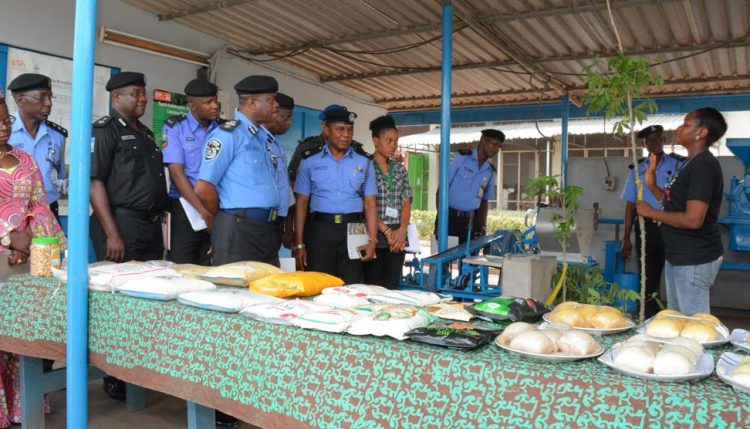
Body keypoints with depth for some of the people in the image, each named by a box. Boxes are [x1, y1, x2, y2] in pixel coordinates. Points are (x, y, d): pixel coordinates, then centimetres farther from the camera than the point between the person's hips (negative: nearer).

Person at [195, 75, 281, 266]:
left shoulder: (267, 138, 17)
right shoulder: (228, 134, -9)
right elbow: (203, 188, -13)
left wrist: (266, 222, 15)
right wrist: (227, 221, 0)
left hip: (268, 229, 8)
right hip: (239, 229, -8)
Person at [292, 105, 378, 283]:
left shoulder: (364, 161, 6)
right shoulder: (310, 160, 3)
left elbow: (370, 204, 4)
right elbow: (301, 204, 4)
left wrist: (372, 240, -7)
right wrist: (299, 243, -2)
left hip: (353, 230, 1)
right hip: (320, 229, -1)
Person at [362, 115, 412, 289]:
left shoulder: (400, 169, 12)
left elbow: (406, 203, 9)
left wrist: (402, 230, -6)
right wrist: (387, 231, -13)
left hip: (398, 237, 5)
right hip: (375, 235, -5)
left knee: (392, 286, 7)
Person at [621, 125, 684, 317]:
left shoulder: (678, 165, 2)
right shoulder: (637, 169, 10)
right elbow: (630, 205, 10)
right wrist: (626, 238, 8)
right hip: (646, 228, 3)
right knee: (648, 279, 10)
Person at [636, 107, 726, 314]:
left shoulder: (703, 165, -18)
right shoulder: (691, 163, 14)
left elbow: (693, 219, -26)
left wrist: (651, 212, -15)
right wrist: (652, 185, 7)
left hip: (694, 260, -10)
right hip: (678, 256, 10)